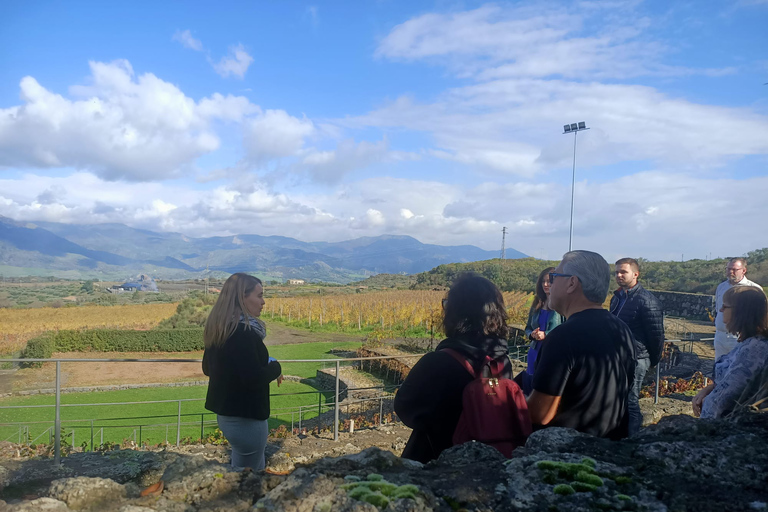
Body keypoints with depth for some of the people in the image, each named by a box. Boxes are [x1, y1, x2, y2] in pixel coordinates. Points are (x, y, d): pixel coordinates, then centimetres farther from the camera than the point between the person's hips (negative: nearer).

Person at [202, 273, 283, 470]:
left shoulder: (218, 329, 5)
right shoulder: (243, 332, -23)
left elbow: (208, 368, 16)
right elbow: (254, 378, -29)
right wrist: (275, 368, -9)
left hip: (225, 412, 10)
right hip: (245, 416, -10)